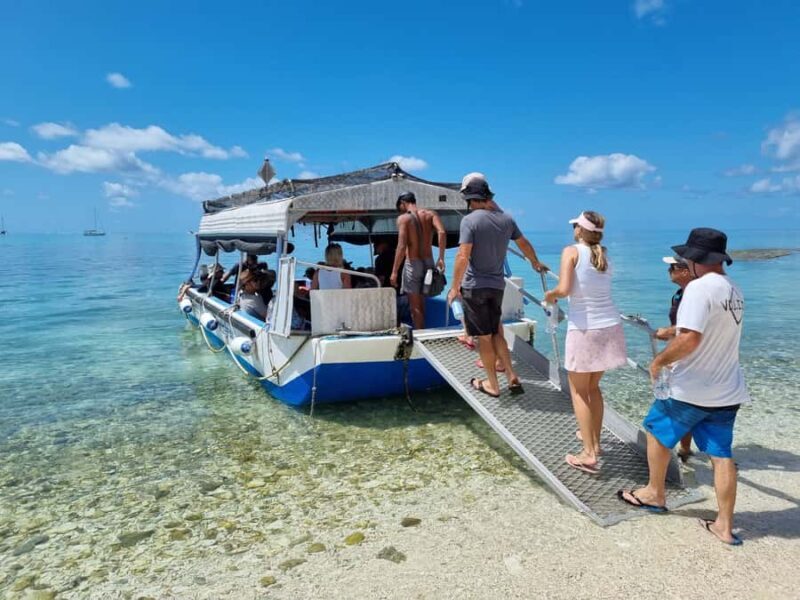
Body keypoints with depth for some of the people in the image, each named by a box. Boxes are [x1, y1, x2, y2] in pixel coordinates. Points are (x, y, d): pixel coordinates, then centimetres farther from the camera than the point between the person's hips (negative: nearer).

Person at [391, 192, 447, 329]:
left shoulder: (403, 218, -7)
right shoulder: (430, 214, 6)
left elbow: (402, 246, -16)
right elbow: (442, 233, -11)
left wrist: (394, 272, -13)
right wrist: (441, 258, -10)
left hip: (413, 264, -5)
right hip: (428, 262, 5)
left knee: (415, 306, 2)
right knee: (421, 303, 20)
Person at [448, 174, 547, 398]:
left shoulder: (469, 220, -14)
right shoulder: (506, 219, 5)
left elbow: (463, 256, -21)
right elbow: (525, 244, 19)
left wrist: (455, 287, -14)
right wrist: (536, 263, 37)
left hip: (475, 287, -5)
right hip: (497, 285, 6)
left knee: (484, 337, 5)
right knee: (496, 333, 19)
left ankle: (492, 385, 16)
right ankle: (512, 377, 14)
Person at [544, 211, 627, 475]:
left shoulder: (572, 251, -7)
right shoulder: (604, 255, 10)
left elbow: (564, 289, -18)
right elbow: (597, 288, 9)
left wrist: (550, 294, 1)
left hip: (585, 329, -6)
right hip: (610, 327, 6)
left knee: (578, 391, 6)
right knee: (593, 386, 22)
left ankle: (589, 455, 5)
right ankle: (594, 440, 32)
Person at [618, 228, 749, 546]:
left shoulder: (700, 287, -20)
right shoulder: (735, 291, 8)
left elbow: (690, 339, -29)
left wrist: (660, 360, -15)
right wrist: (673, 334, 24)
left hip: (691, 390, -7)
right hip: (727, 391, 7)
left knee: (657, 433, 15)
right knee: (721, 455, 11)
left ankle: (654, 494, 31)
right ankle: (725, 526, 18)